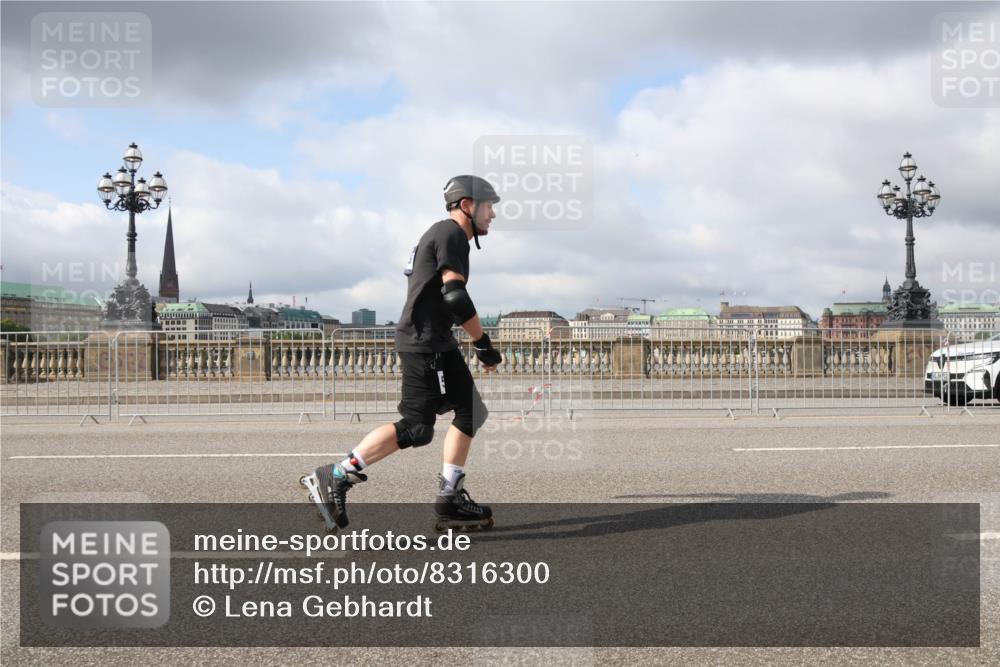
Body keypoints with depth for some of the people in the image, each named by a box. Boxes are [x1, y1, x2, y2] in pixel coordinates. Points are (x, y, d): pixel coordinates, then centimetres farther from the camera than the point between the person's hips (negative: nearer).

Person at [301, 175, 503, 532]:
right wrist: (484, 344, -14)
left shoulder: (441, 235, 22)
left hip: (436, 342, 11)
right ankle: (335, 478, -7)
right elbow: (455, 296, -20)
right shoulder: (450, 232, -10)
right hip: (424, 342, -11)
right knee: (417, 428, -12)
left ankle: (450, 501, 12)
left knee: (471, 413, 10)